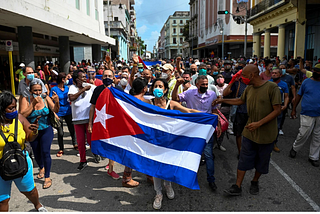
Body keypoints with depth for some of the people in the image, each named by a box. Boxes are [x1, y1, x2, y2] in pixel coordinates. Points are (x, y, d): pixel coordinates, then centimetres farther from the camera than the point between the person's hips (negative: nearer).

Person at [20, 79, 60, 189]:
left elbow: (55, 110, -15)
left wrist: (57, 102, -35)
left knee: (45, 152, -10)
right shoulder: (25, 100, -9)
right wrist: (33, 104, -26)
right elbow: (23, 115, -20)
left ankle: (47, 177, 4)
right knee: (36, 153, 16)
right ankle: (42, 168, 48)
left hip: (46, 131, -1)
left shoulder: (46, 98, -8)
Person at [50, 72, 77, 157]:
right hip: (59, 113, -4)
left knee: (72, 129, 12)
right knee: (60, 133, 5)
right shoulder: (54, 89, -10)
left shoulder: (67, 88, 5)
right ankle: (61, 149, 20)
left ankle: (75, 144, 32)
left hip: (68, 111, 4)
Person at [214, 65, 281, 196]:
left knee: (261, 161, 13)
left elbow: (277, 110, -18)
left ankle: (255, 182, 36)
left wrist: (259, 123, -25)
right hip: (250, 132, 4)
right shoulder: (249, 88, 2)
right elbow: (241, 101, 22)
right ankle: (237, 187, 12)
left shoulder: (272, 87, -16)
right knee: (244, 159, 5)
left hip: (266, 134, -4)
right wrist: (222, 100, 21)